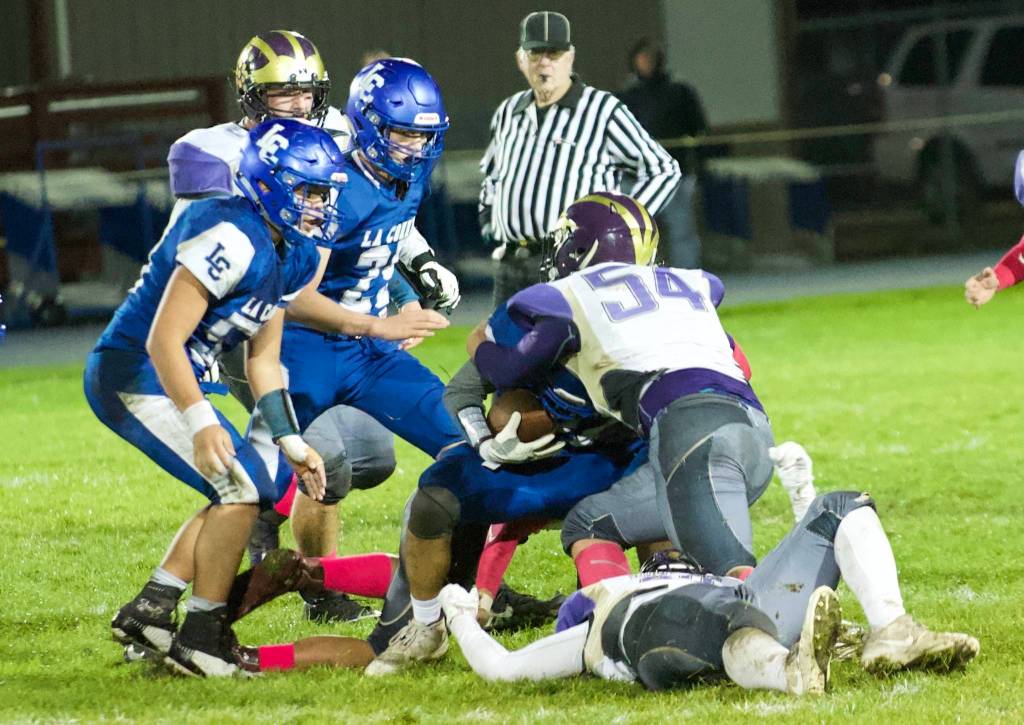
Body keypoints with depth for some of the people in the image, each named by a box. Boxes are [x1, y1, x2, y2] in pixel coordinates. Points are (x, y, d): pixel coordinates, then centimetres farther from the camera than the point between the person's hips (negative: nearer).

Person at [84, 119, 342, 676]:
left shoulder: (293, 255, 7)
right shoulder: (232, 239, -24)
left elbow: (262, 359, 16)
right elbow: (164, 341, -27)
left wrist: (291, 442, 12)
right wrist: (201, 423, -34)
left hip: (173, 380, 10)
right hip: (133, 375, -10)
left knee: (260, 480, 12)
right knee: (241, 486, -14)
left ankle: (149, 611, 15)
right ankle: (200, 639, -4)